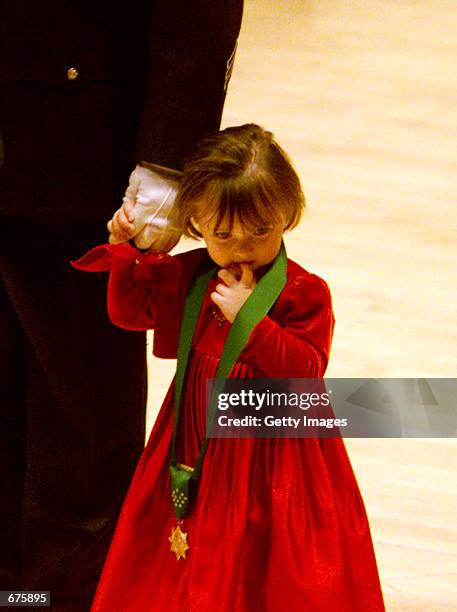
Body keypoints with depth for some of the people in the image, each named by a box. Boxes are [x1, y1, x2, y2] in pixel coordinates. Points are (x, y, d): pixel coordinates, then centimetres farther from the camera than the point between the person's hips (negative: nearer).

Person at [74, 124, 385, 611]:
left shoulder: (303, 294, -16)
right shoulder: (187, 277, -1)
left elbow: (306, 370, -23)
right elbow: (130, 312, 9)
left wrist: (249, 318, -29)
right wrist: (127, 255, -7)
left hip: (273, 450, -4)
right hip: (197, 447, 5)